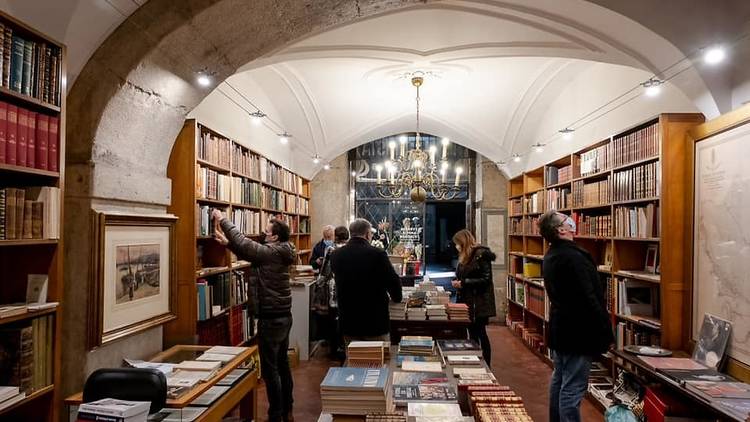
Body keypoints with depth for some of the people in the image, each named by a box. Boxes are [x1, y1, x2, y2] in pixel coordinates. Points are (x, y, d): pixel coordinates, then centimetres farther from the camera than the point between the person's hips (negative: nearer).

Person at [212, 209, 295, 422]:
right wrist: (227, 242, 7)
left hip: (271, 319, -10)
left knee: (270, 369, 1)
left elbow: (244, 243, -21)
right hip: (284, 316, 10)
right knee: (282, 364, 18)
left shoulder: (271, 252, -18)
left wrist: (223, 220, -12)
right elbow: (248, 252, 15)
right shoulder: (279, 253, 8)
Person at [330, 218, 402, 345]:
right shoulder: (378, 254, -17)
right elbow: (393, 282, -10)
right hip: (376, 321, -4)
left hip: (348, 321, 4)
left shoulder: (336, 255, -5)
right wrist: (396, 298, 11)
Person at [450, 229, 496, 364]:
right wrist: (458, 282, 1)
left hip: (479, 303, -8)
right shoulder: (465, 257, 12)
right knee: (472, 334, 13)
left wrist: (463, 283, -18)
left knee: (480, 334, -2)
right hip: (468, 302, 8)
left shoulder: (481, 254, -13)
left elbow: (485, 279, -18)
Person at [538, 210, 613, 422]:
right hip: (578, 332, -10)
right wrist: (606, 331, -14)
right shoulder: (572, 257, -22)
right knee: (573, 388, -3)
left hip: (559, 329, 10)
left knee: (558, 381, 19)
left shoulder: (550, 256, 9)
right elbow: (588, 298, -22)